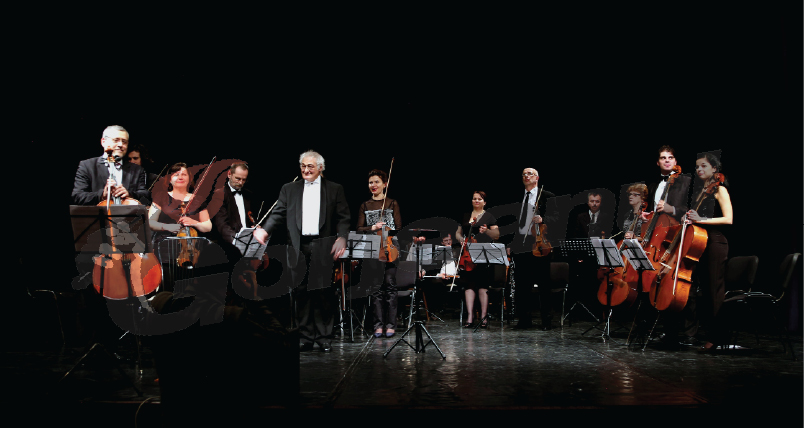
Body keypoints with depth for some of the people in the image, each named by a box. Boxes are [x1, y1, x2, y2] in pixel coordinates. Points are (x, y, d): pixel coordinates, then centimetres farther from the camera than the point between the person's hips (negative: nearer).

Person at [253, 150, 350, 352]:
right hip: (299, 247, 2)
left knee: (324, 293, -2)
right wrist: (265, 230, -13)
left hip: (324, 248, -2)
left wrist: (341, 238, -12)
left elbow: (343, 218, 5)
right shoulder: (289, 189, 15)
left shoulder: (335, 189, 10)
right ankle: (305, 337, 11)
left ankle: (324, 337, 8)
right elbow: (278, 213, 6)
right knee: (302, 293, 2)